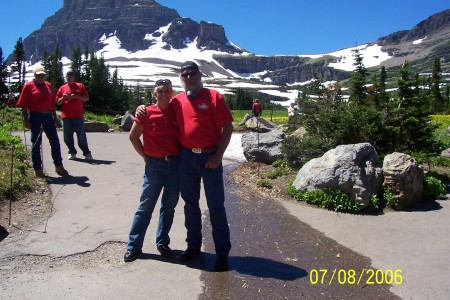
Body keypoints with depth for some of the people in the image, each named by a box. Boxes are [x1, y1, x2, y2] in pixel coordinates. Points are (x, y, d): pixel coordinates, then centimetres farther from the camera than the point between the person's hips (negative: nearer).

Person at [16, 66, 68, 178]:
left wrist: (55, 117, 13)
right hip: (35, 117, -4)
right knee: (36, 144, 4)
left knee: (55, 142, 6)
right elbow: (23, 105, -5)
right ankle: (37, 169, 11)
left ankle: (59, 166, 15)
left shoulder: (48, 85, 13)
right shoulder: (28, 86, -1)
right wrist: (26, 120, -11)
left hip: (48, 117, 5)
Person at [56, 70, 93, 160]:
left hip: (78, 116, -2)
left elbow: (87, 98, 3)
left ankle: (87, 153, 3)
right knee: (67, 137, 4)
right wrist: (63, 97, -6)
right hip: (66, 116, 3)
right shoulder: (62, 88, 12)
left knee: (81, 136, -4)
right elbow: (58, 102, 14)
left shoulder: (80, 86, 8)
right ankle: (72, 152, 17)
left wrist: (76, 96, -11)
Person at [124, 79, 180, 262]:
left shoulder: (177, 112, 3)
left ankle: (162, 243, 26)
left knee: (169, 206, 11)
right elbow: (133, 136, 2)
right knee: (146, 206, 4)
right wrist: (145, 156, 1)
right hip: (154, 165, -2)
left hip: (175, 164, 3)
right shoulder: (147, 113, -5)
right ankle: (134, 246, 15)